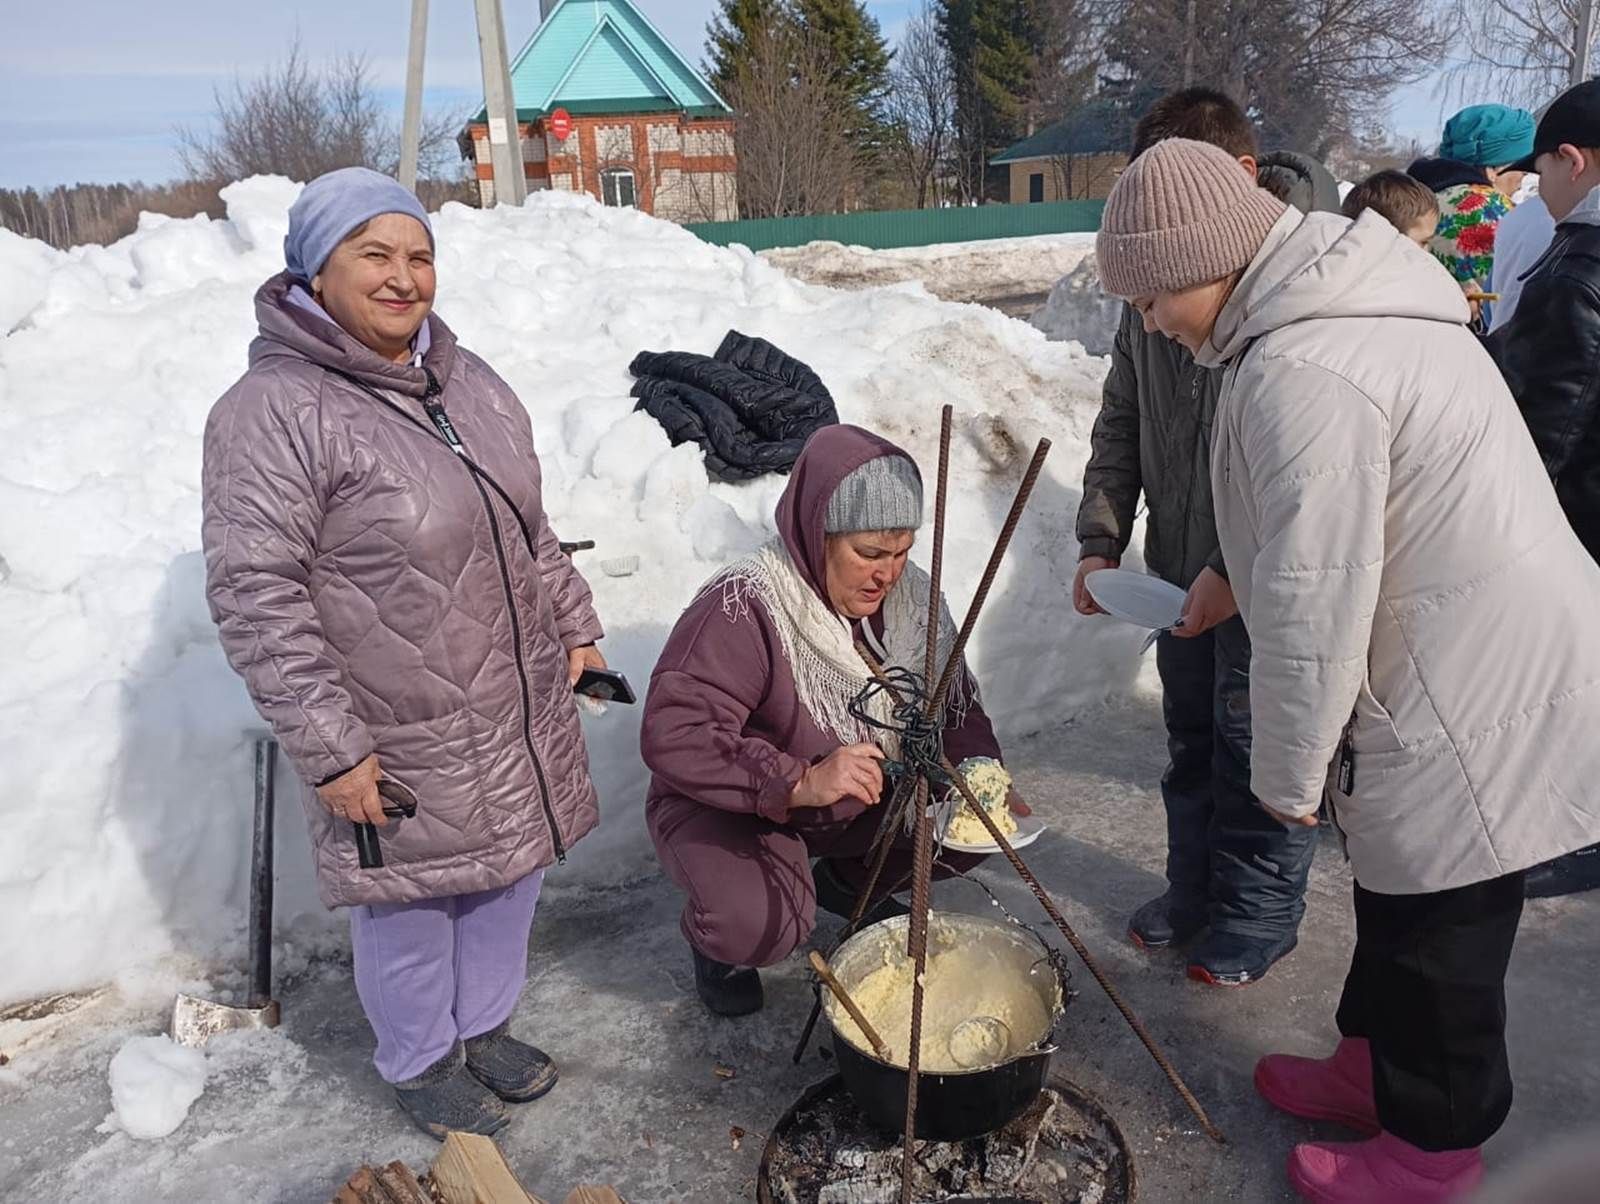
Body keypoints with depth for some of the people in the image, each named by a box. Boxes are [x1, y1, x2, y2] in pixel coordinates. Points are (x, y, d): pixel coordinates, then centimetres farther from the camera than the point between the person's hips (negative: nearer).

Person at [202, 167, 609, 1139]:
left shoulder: (469, 381, 6)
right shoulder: (274, 412, -18)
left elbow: (529, 525, 16)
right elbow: (254, 595, -19)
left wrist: (573, 623, 14)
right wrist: (329, 748, -20)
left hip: (520, 712, 7)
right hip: (400, 745, -7)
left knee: (510, 874, 21)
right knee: (412, 909, 13)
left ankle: (483, 1025, 46)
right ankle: (421, 1065, 40)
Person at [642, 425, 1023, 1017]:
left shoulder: (907, 592, -9)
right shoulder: (743, 606, -30)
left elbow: (956, 703, 2)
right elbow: (671, 735, -37)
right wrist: (802, 782, -47)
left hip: (858, 800, 6)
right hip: (726, 807, -6)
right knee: (760, 926, -32)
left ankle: (848, 881, 19)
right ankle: (715, 939, 7)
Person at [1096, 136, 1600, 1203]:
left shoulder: (1302, 373, -27)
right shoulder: (1349, 295, 5)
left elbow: (1317, 605, -24)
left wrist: (1290, 770, -13)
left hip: (1472, 692, -10)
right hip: (1471, 650, 10)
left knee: (1440, 924, 9)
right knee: (1394, 883, 23)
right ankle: (1375, 1064, 44)